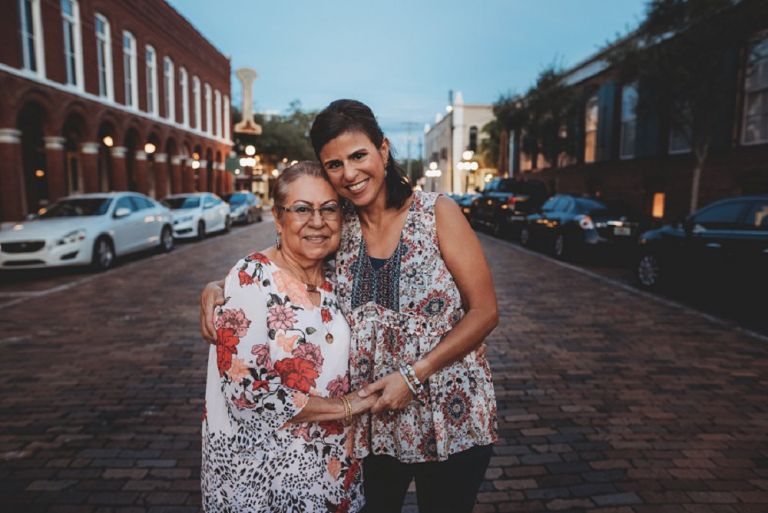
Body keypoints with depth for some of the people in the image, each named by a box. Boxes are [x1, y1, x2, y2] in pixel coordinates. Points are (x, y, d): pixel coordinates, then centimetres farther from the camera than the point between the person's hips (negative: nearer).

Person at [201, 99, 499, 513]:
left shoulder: (437, 213, -10)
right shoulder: (336, 228, -2)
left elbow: (484, 312, -10)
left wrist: (413, 375, -18)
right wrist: (217, 288, -14)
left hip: (452, 416, -2)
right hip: (374, 421, 2)